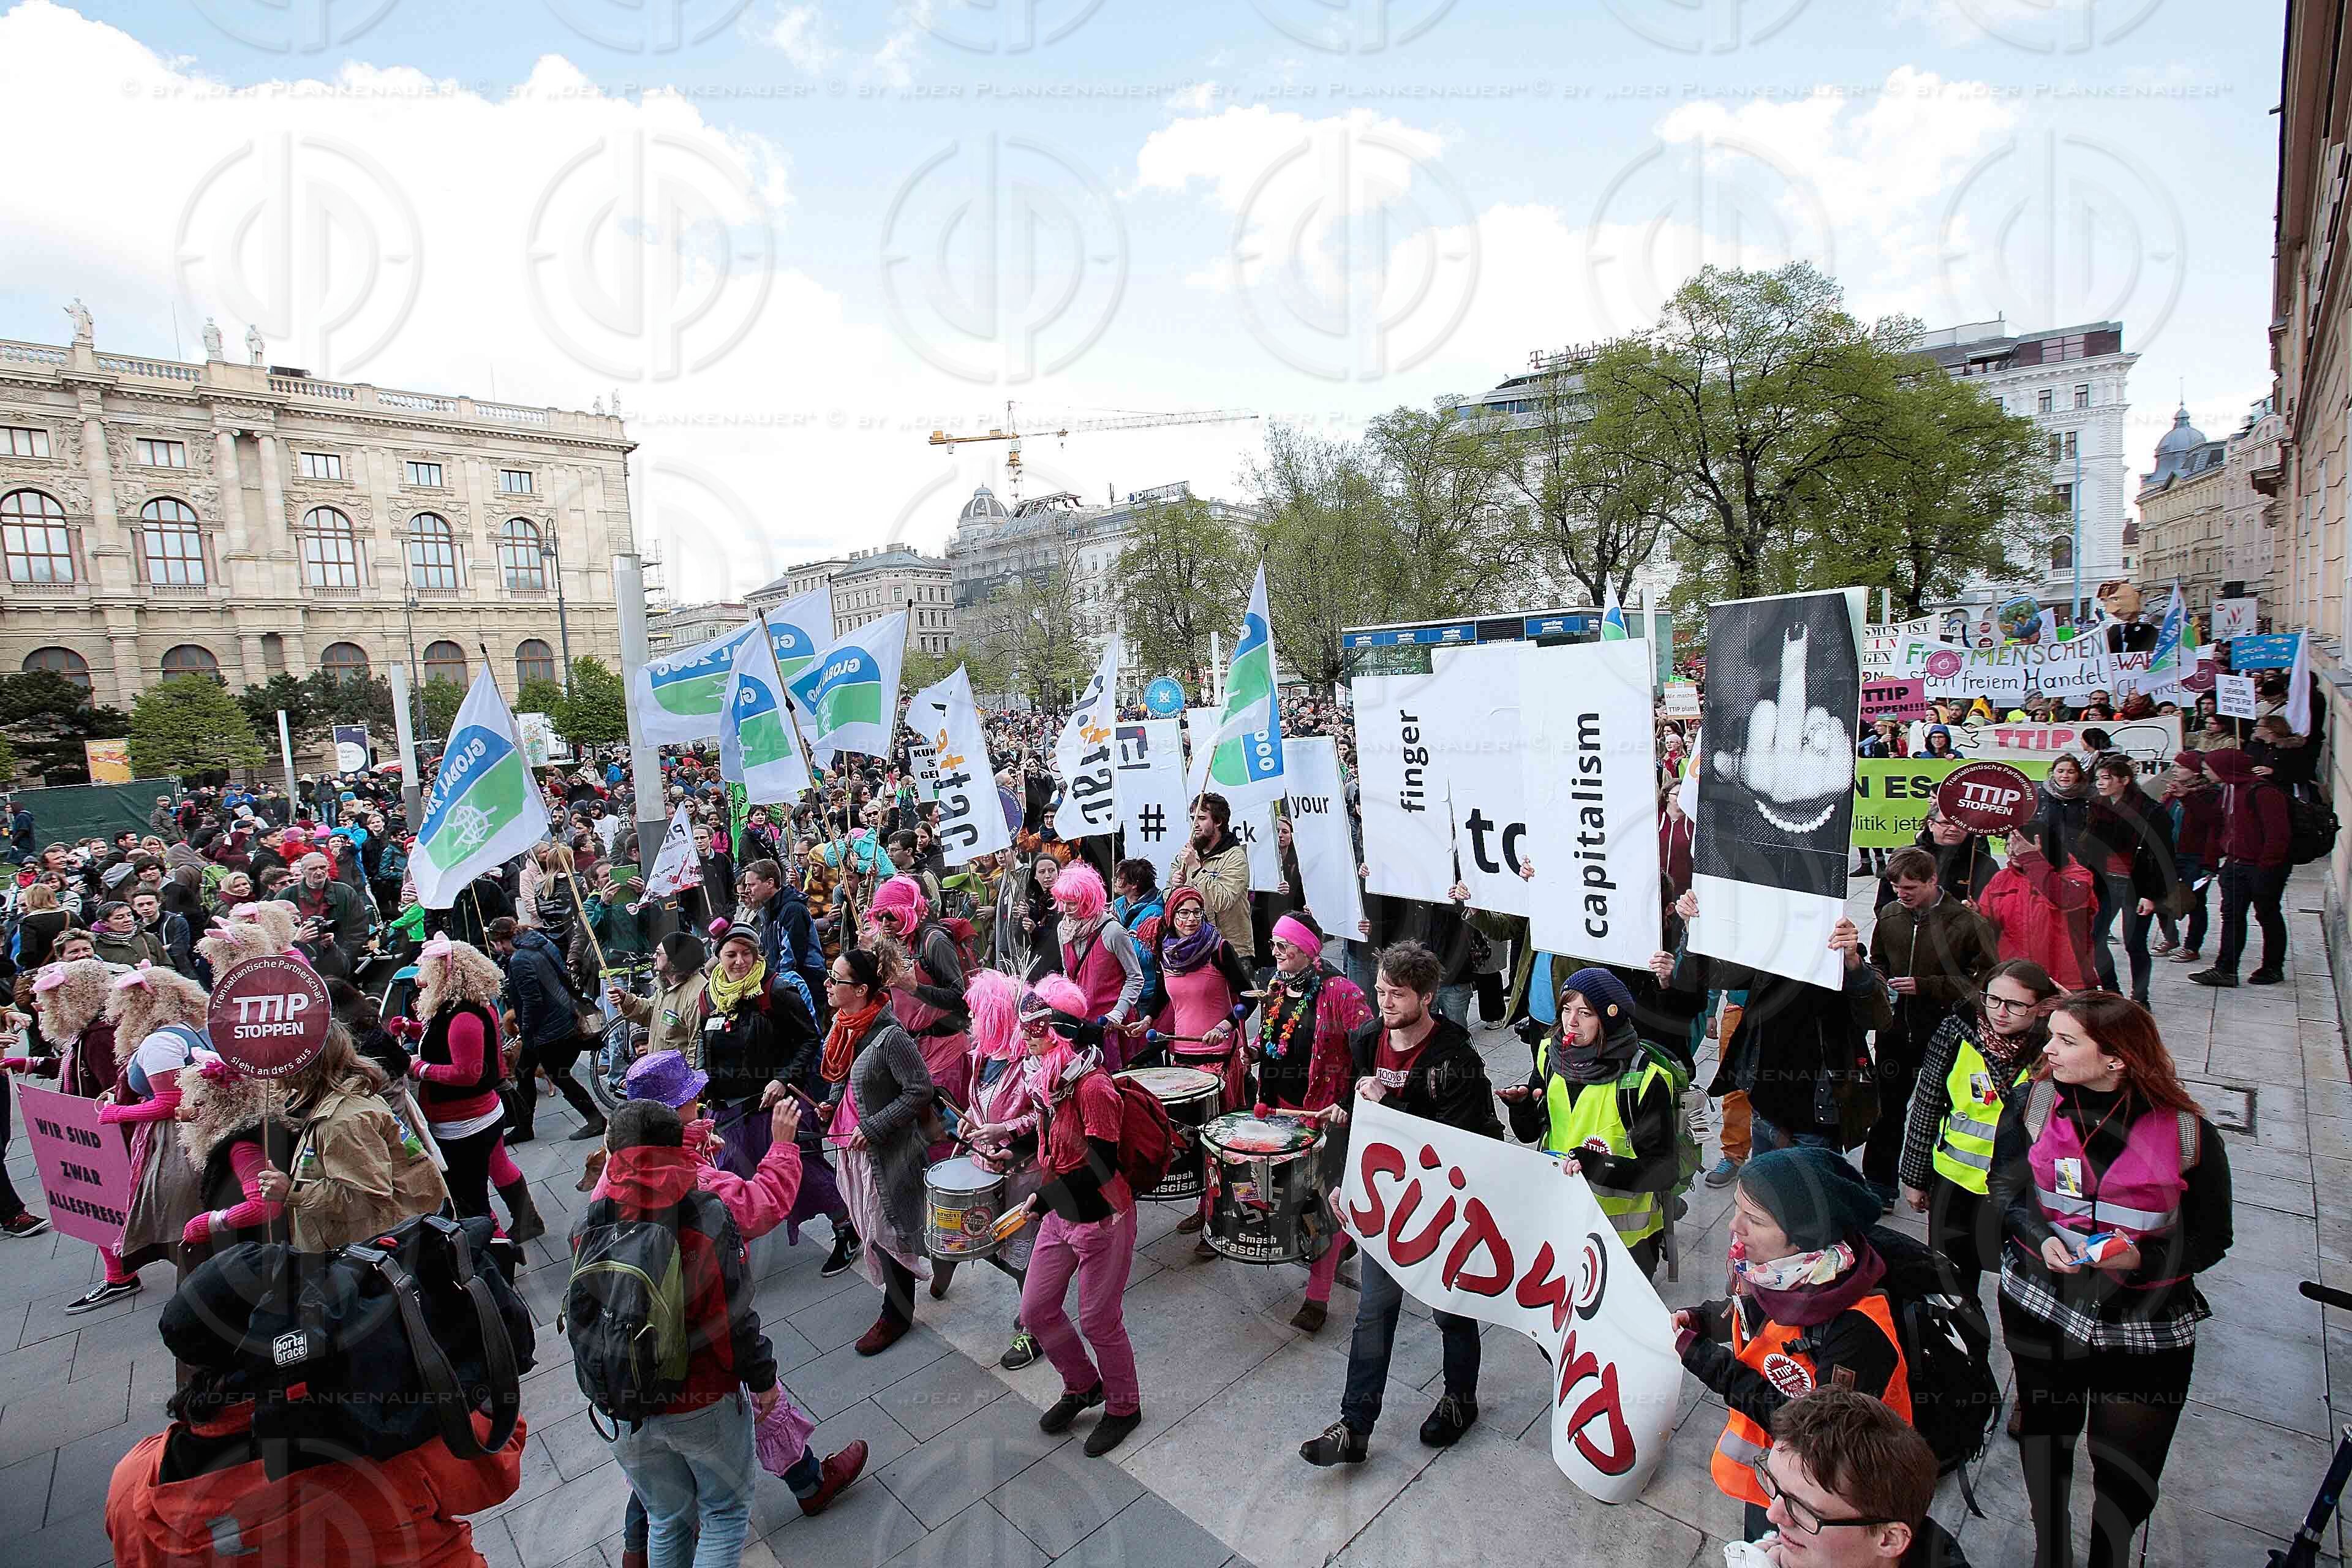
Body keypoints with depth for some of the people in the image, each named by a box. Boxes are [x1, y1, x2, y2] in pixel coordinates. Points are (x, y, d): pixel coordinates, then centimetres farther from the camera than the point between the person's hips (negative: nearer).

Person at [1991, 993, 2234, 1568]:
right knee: (2044, 1439, 17)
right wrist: (2041, 1237, -17)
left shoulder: (2188, 1135, -13)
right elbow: (2003, 1189, 2)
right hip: (2041, 1309, 1)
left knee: (2127, 1477, 10)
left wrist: (2142, 1260, -22)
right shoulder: (2034, 1105, -8)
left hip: (2146, 1327, -1)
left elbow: (2211, 1240, -4)